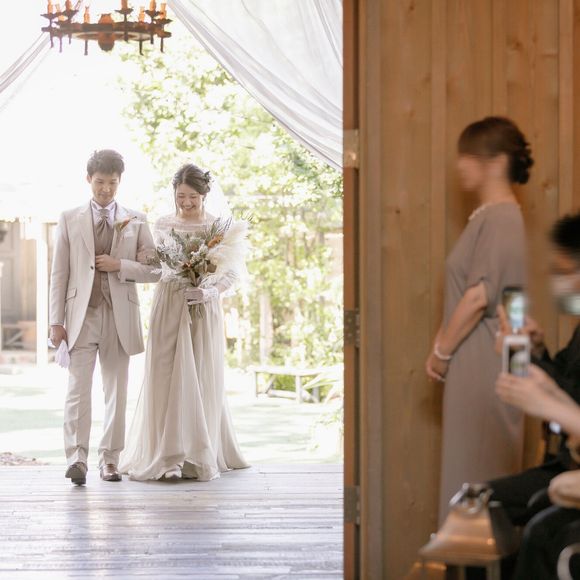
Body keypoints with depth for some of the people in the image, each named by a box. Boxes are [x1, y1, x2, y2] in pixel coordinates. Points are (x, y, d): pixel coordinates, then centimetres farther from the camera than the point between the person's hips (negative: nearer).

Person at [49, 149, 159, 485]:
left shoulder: (136, 221, 9)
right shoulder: (70, 220, 8)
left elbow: (154, 270, 6)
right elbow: (59, 273, 5)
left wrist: (120, 265, -10)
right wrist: (57, 320, -2)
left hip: (119, 316, 1)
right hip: (81, 315, -1)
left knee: (117, 391, 4)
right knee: (78, 388, -10)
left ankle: (109, 460, 10)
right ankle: (77, 459, -14)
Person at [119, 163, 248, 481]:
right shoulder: (162, 225, 9)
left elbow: (235, 269, 0)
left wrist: (211, 291, -15)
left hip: (203, 309, -1)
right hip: (168, 307, 1)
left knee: (202, 379, 0)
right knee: (166, 378, -6)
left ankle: (200, 457, 7)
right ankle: (166, 455, -6)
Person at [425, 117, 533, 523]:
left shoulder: (500, 219, -15)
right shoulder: (490, 216, 14)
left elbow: (479, 297, -20)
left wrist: (442, 351, -10)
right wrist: (444, 347, 8)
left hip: (484, 366, -9)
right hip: (475, 365, 9)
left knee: (477, 473, -5)